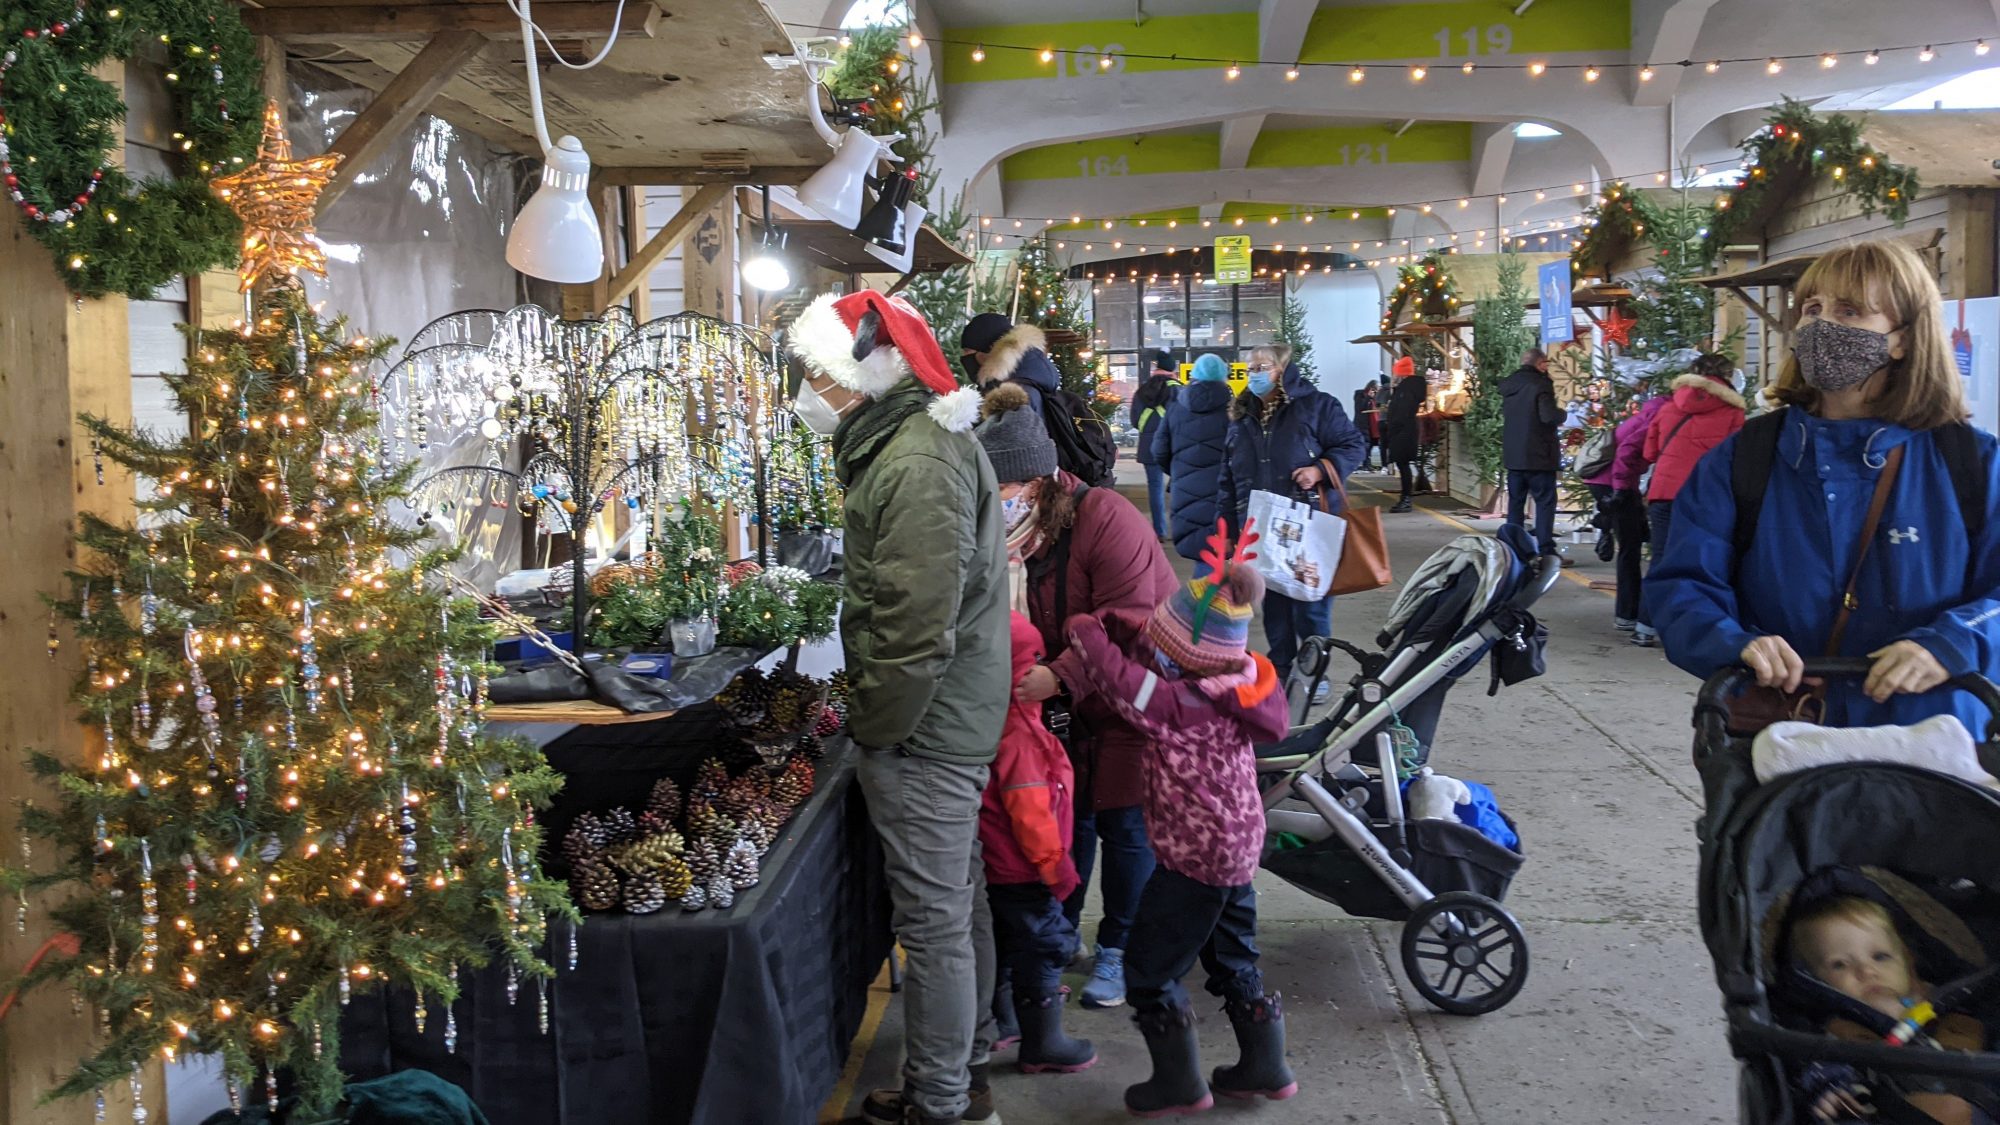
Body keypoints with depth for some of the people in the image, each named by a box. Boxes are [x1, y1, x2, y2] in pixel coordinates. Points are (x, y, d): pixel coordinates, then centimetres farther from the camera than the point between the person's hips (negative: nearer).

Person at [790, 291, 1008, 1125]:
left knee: (934, 919, 1)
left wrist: (875, 728, -16)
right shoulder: (919, 439, 12)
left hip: (923, 732, -11)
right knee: (959, 902, 20)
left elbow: (918, 626, -27)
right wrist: (872, 706, 19)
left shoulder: (915, 464, -22)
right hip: (954, 719, 11)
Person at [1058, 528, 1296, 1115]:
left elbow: (1115, 676, -22)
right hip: (1239, 847, 9)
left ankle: (1179, 1083, 16)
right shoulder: (1235, 684, -1)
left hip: (1194, 858, -9)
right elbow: (1144, 645, 6)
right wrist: (1112, 627, -8)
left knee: (1149, 971, 7)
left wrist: (1085, 632, -5)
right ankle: (1266, 1067, 34)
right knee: (1233, 962, 23)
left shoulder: (1182, 704, -26)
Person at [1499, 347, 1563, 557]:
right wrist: (1562, 414, -3)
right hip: (1538, 455, -7)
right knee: (1545, 502, -3)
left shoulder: (1508, 384, 9)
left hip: (1513, 454, 7)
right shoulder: (1540, 384, -14)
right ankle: (1546, 551, -7)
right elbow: (1549, 416, -22)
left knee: (1515, 502, 11)